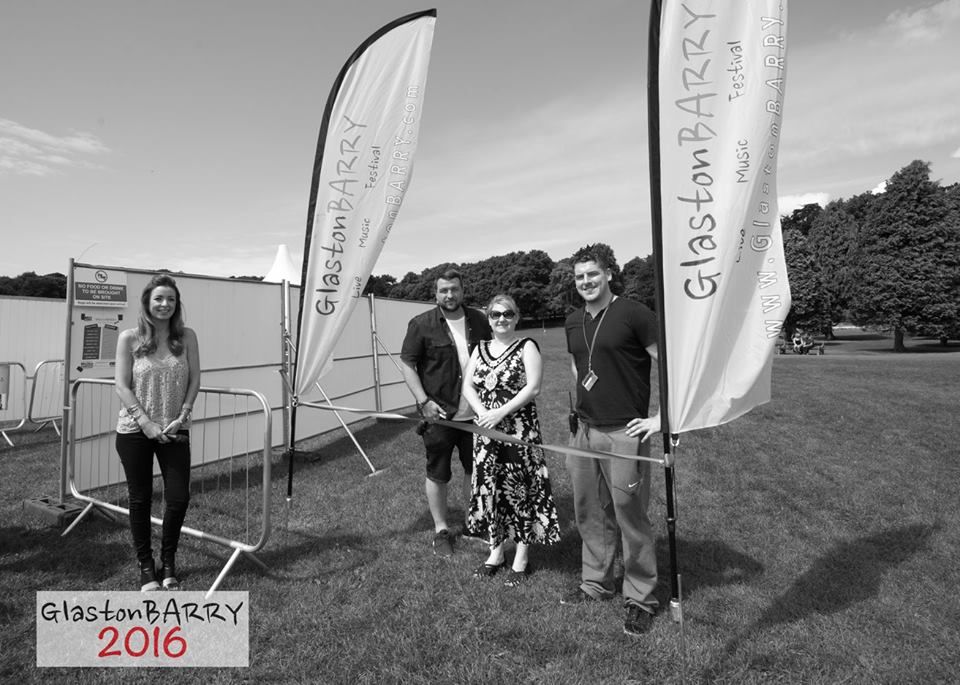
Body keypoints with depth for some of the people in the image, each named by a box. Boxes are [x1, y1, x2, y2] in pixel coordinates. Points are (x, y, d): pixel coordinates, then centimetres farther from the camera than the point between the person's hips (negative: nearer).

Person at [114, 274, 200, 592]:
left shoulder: (186, 336, -1)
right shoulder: (129, 338, -5)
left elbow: (194, 380, -1)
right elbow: (123, 387, -6)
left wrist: (182, 417, -12)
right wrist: (146, 422, -14)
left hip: (174, 431, 1)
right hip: (134, 431, -1)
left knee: (179, 497, -1)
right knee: (140, 499, 9)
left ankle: (168, 562, 23)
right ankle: (146, 566, 26)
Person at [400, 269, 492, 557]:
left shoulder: (479, 321, 5)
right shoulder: (421, 324, -7)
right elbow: (406, 365, -7)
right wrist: (424, 401, -15)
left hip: (475, 414, 4)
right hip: (439, 414, -4)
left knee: (476, 470, 16)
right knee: (437, 475, 8)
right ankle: (441, 530, 26)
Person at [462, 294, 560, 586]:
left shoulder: (526, 346, -4)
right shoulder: (480, 348, 11)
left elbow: (533, 388, -13)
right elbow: (467, 385, 6)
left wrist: (501, 412, -18)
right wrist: (482, 412, -11)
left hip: (519, 430, -5)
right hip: (486, 429, 5)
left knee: (519, 489, 1)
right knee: (489, 487, 11)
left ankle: (522, 557, 18)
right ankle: (496, 551, 28)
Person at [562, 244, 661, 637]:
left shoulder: (633, 314, -10)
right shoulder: (573, 323, 11)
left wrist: (661, 418, -12)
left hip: (624, 433, -6)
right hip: (584, 431, 6)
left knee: (630, 518, 2)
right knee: (590, 513, 15)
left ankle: (640, 599, 20)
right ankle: (595, 583, 33)